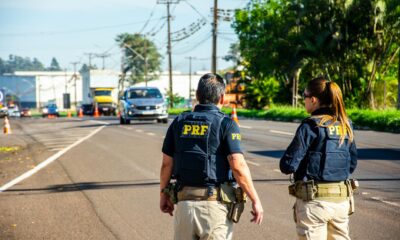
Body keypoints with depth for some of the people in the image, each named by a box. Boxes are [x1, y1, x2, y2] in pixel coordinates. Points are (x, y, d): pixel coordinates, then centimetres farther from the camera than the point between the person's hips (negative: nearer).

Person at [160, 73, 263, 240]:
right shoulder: (225, 124, -6)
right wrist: (255, 200, -8)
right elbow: (238, 166, -15)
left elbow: (167, 164, 8)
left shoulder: (179, 122, 6)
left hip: (185, 201, 4)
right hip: (215, 202, -4)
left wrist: (164, 194, 22)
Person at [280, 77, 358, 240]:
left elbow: (288, 166, -14)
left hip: (314, 201, -6)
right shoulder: (345, 125, 5)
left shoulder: (310, 126, -13)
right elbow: (352, 164, 14)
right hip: (342, 200, 6)